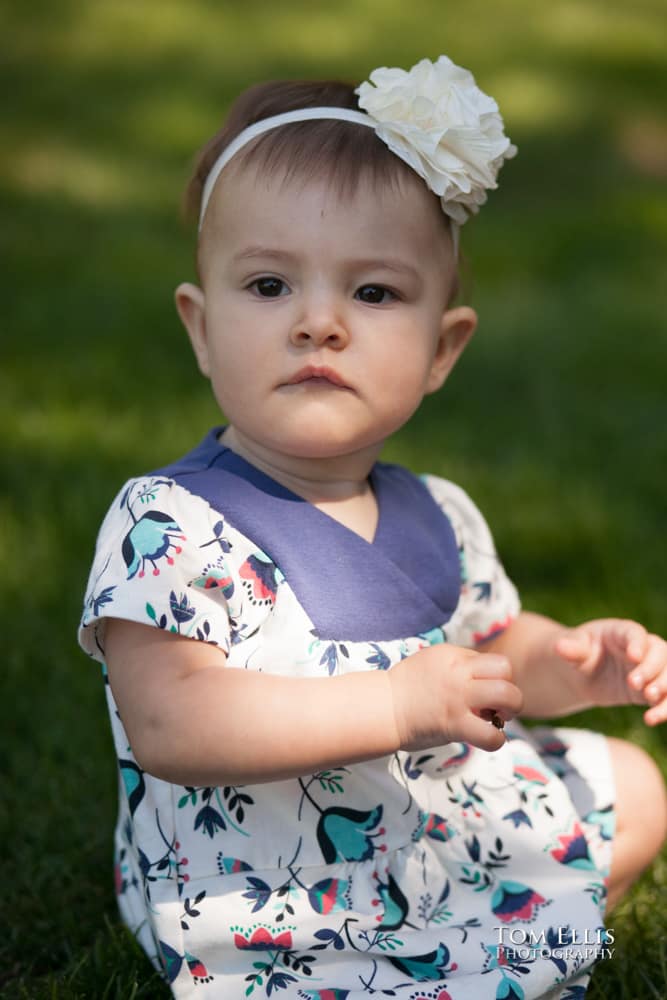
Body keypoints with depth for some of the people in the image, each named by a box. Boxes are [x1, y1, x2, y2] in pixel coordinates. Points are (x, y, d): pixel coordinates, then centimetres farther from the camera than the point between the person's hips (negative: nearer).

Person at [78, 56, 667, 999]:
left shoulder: (437, 517, 2)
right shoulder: (167, 526, -23)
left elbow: (490, 645, 18)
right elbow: (165, 721, -34)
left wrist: (574, 663, -5)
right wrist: (397, 706, -37)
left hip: (447, 816, 8)